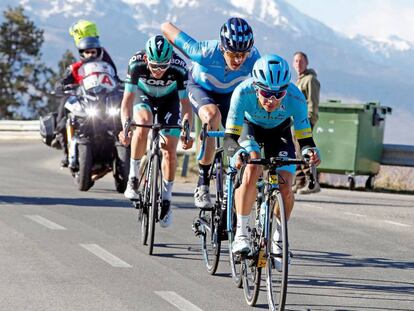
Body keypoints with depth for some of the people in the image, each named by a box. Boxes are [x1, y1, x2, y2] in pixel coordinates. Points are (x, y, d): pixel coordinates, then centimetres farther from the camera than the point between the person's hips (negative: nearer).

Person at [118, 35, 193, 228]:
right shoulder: (136, 63, -34)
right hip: (144, 96, 0)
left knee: (170, 151, -9)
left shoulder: (179, 68, -34)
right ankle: (133, 177, -20)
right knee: (143, 125, -33)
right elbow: (127, 100, -29)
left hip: (169, 100, 0)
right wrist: (125, 126, -43)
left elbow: (185, 103, -25)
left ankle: (166, 199, 9)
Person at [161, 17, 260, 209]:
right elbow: (166, 28, -30)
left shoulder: (253, 58, -34)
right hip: (200, 88, -3)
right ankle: (202, 185, -27)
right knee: (213, 116, -34)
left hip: (230, 94, 3)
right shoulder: (205, 53, -40)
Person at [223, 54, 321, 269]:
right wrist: (237, 153, -56)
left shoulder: (295, 98, -34)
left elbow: (304, 137, -26)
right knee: (252, 168, -31)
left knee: (285, 188, -15)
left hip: (279, 131, 1)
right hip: (248, 127, -1)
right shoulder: (243, 92, -37)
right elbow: (230, 136, -35)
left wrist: (310, 151, -49)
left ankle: (278, 238, 11)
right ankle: (241, 233, -22)